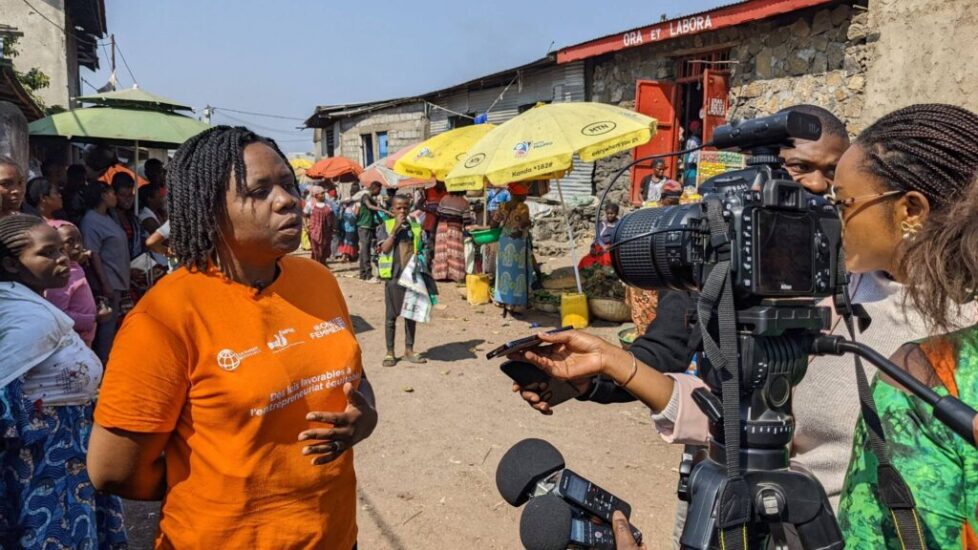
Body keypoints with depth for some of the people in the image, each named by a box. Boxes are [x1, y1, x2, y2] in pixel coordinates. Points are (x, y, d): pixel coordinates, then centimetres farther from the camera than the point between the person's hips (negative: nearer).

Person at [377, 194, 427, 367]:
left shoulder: (416, 226, 7)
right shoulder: (385, 226, 0)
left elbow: (422, 250, 12)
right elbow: (384, 248, -13)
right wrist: (396, 228, -17)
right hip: (393, 276, -3)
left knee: (411, 314, 9)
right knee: (391, 316, 4)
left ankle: (409, 350, 21)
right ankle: (390, 352, 14)